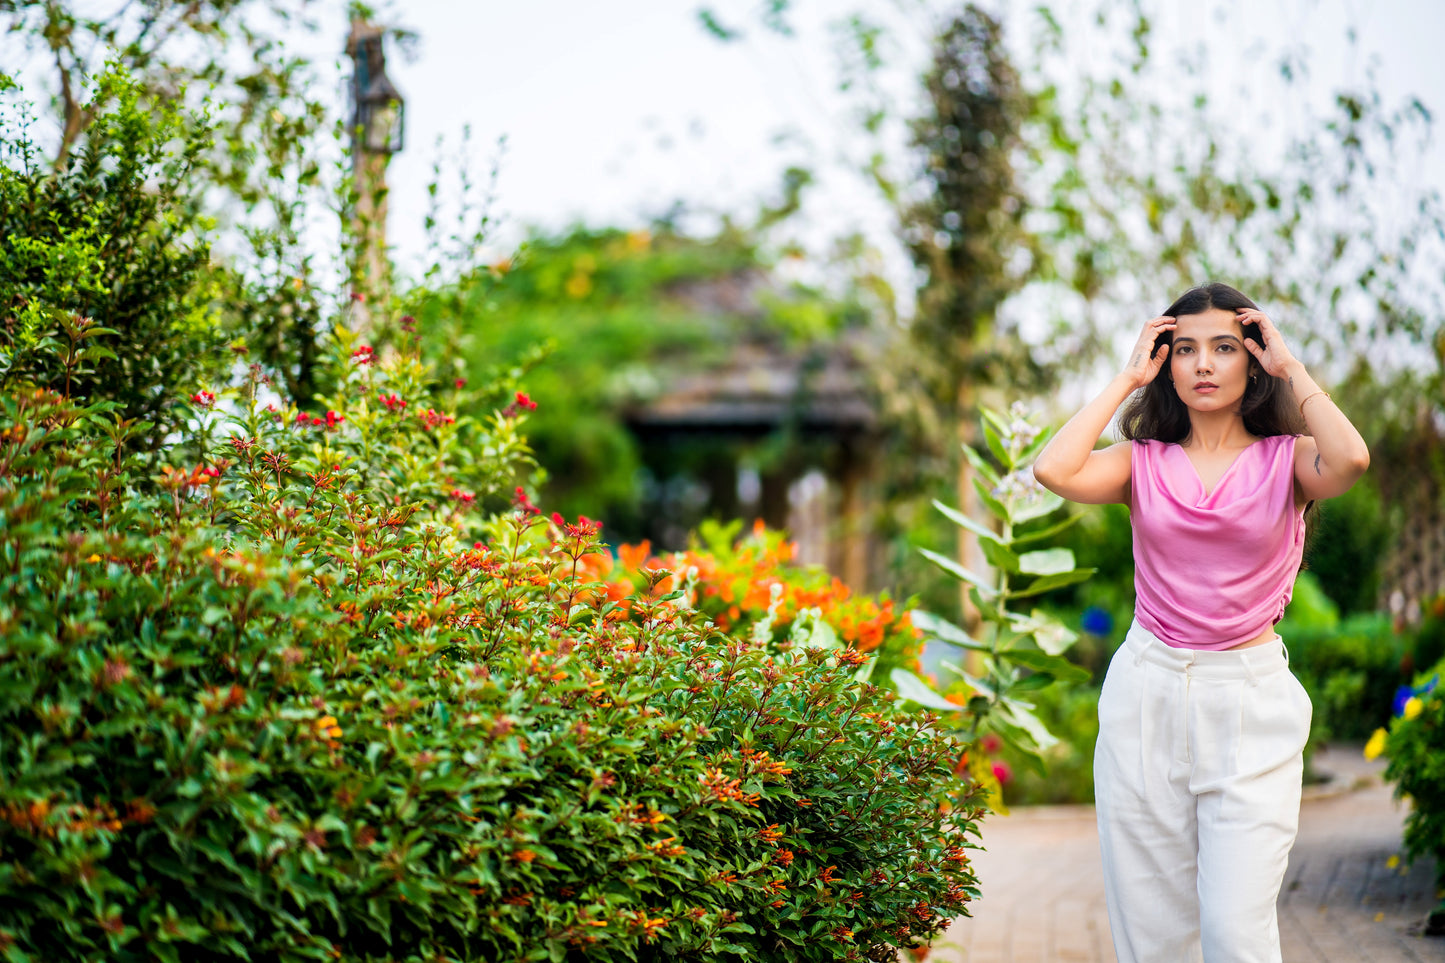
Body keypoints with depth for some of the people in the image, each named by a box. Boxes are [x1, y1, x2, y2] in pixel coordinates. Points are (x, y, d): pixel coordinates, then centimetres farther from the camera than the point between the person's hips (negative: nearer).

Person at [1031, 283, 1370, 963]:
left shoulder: (1285, 459, 3)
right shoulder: (1144, 461, 7)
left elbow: (1350, 459, -20)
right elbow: (1055, 470, -13)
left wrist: (1291, 368, -6)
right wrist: (1126, 380, -2)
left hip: (1251, 702, -2)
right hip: (1146, 695, 2)